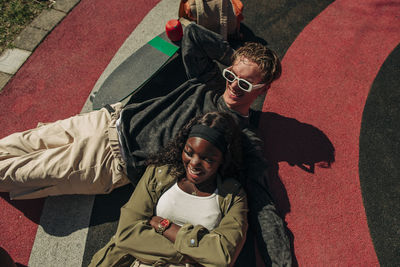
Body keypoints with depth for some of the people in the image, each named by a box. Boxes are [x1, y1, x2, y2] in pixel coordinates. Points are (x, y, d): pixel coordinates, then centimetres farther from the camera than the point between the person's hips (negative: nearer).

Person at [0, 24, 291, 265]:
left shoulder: (246, 141, -11)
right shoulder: (209, 83, 2)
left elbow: (262, 205, -16)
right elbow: (192, 32, 4)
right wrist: (235, 56, 2)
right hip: (111, 120, 5)